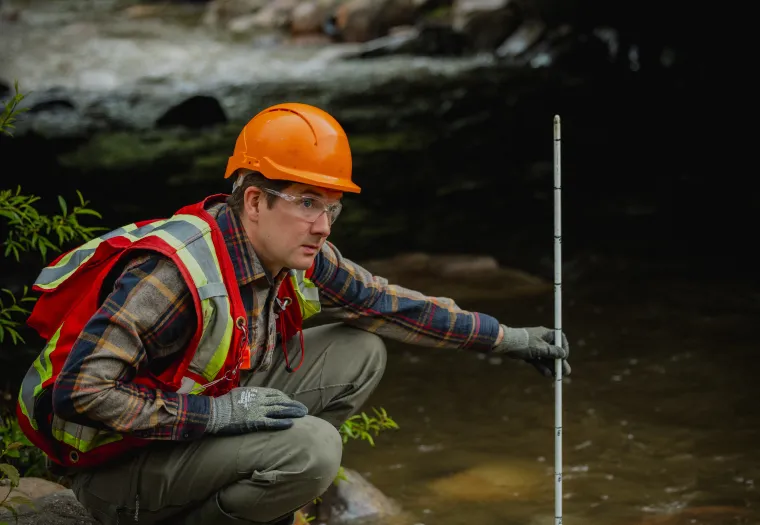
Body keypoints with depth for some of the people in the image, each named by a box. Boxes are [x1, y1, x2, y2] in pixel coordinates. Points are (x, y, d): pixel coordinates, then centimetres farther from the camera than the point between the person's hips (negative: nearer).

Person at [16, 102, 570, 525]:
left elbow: (392, 304, 11)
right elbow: (81, 393, -33)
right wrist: (214, 414, -32)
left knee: (360, 352, 3)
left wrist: (511, 338, 14)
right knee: (312, 447, -29)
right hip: (118, 464, -9)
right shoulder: (174, 273, -30)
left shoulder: (302, 256, -4)